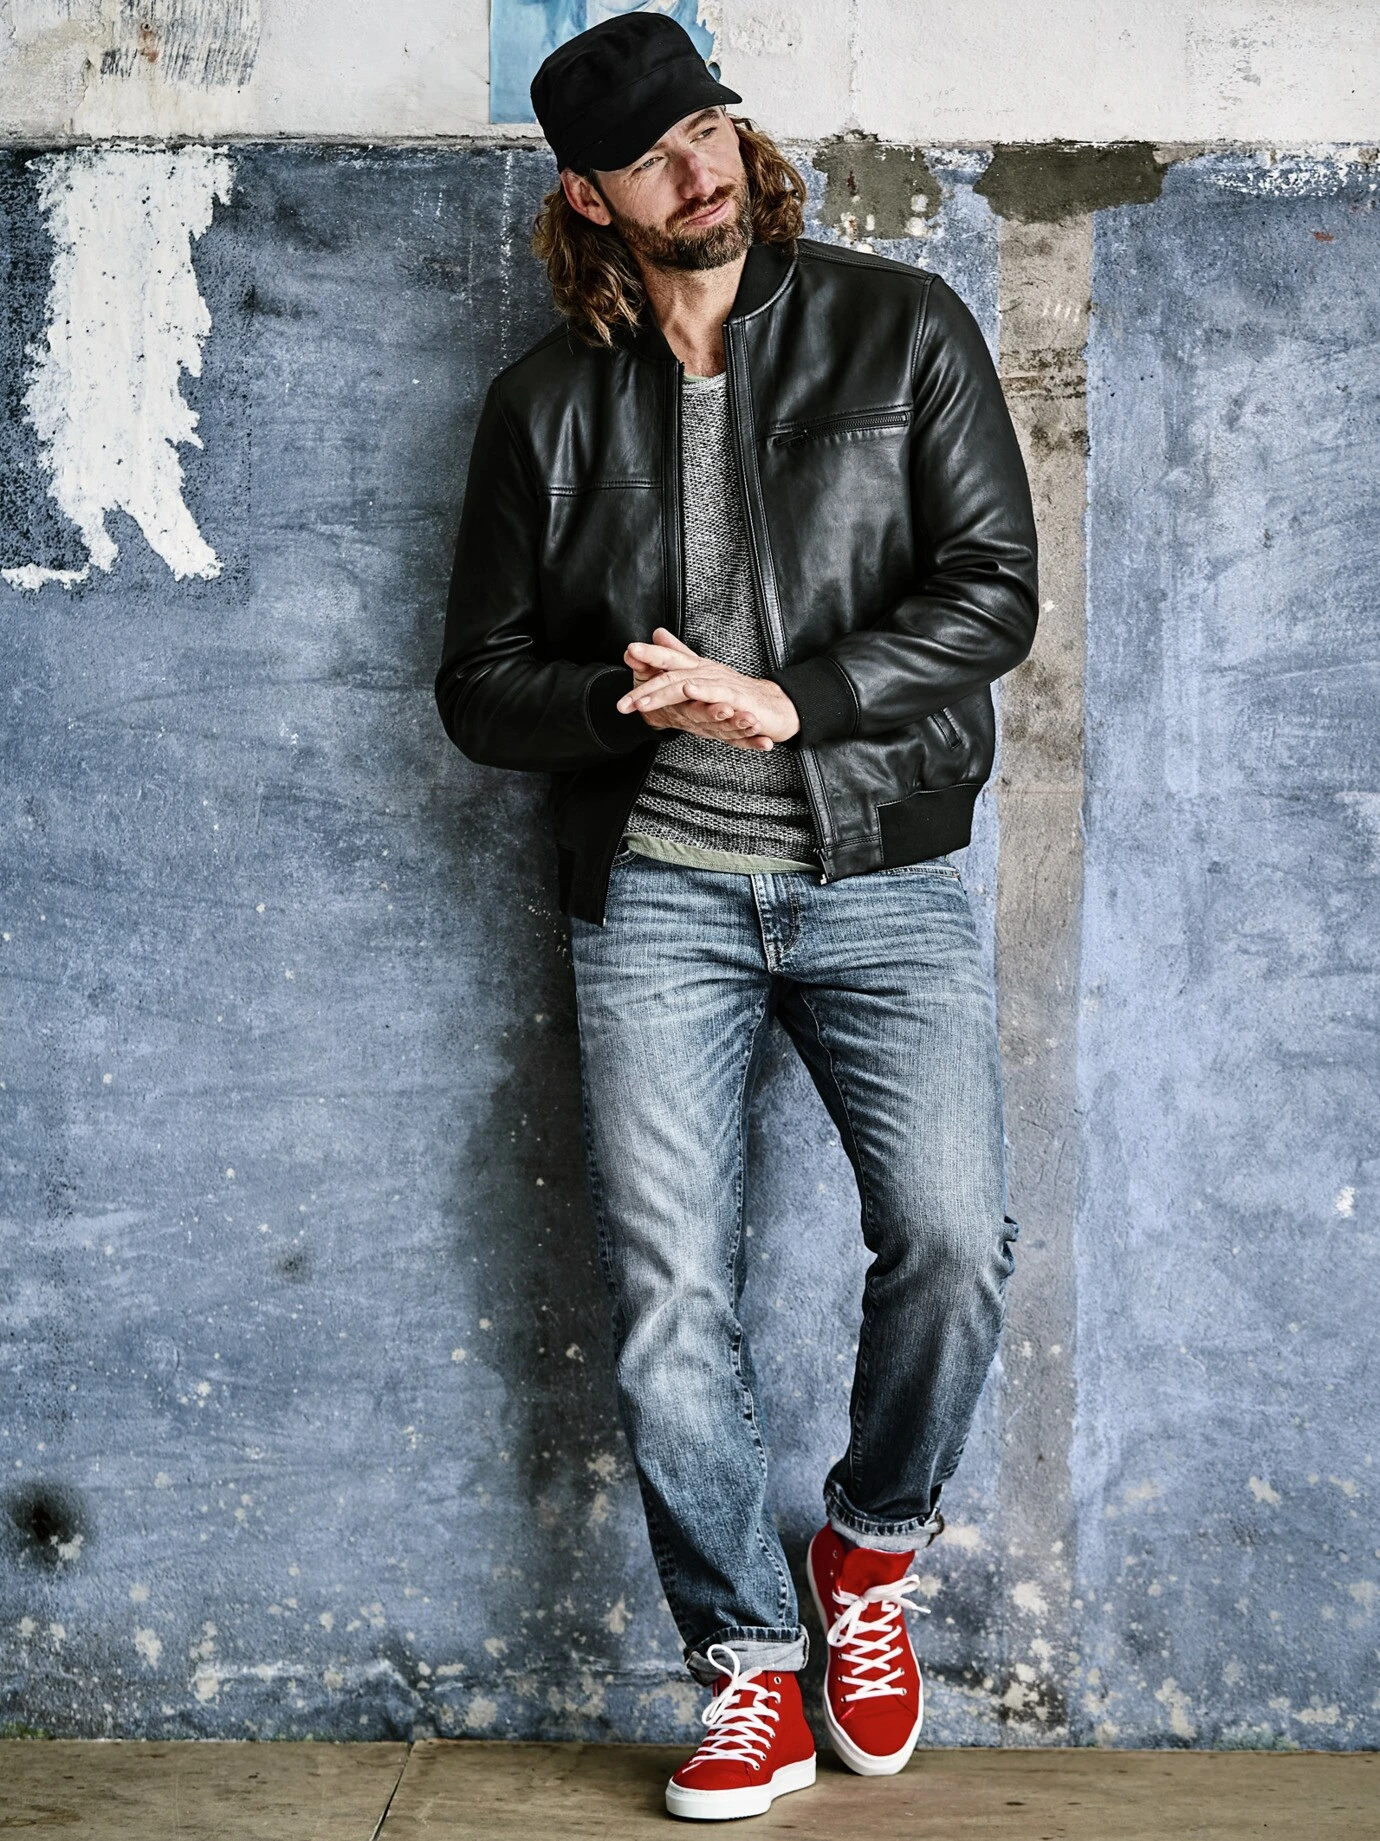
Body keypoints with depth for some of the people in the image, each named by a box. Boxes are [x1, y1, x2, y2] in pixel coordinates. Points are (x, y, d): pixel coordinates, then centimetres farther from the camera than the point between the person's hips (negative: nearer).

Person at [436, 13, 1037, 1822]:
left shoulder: (901, 329, 3)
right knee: (666, 1290, -4)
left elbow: (993, 589, -5)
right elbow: (479, 682, 7)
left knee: (953, 1236, -14)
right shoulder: (549, 402, 8)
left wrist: (785, 701, -17)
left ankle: (875, 1543, 16)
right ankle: (753, 1667, 13)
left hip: (882, 875, -1)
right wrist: (631, 702, -14)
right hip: (658, 891, 1)